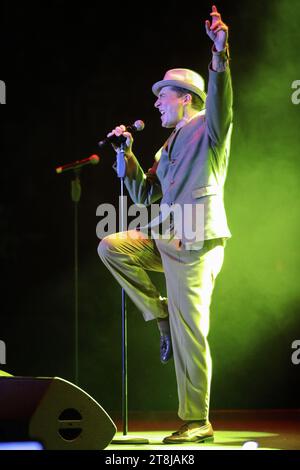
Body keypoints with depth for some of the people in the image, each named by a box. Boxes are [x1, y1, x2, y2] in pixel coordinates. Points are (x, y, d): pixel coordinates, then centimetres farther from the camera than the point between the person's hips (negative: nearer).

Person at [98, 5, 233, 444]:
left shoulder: (208, 129, -2)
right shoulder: (170, 147, 21)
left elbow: (220, 100, -24)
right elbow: (144, 194, 21)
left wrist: (221, 55, -39)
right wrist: (128, 154, 11)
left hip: (195, 244, -8)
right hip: (167, 240, 8)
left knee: (189, 334, -8)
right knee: (110, 247, 9)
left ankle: (197, 422, -1)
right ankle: (161, 314, 8)